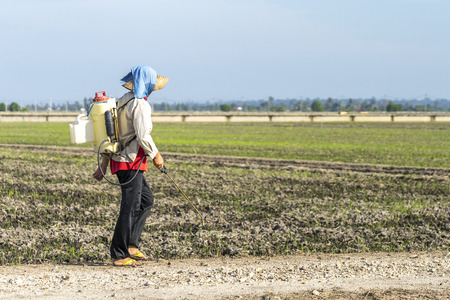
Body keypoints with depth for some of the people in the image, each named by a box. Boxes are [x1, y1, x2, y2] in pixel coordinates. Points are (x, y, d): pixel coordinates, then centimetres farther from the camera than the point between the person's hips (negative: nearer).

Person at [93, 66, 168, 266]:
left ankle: (131, 244, 15)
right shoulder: (140, 104, -14)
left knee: (146, 200, 19)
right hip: (131, 162, -10)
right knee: (130, 208, -5)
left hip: (119, 160, 10)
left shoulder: (122, 101, 15)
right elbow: (143, 136, -21)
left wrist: (104, 164, 19)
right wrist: (156, 156, -5)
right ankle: (119, 255, -2)